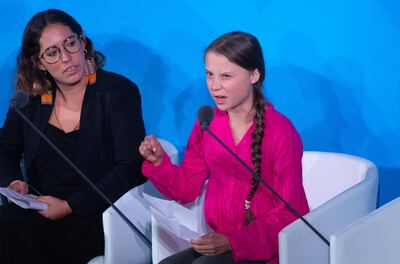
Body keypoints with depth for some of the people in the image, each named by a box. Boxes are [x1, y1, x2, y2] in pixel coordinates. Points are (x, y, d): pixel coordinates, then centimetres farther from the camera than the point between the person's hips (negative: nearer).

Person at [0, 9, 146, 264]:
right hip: (38, 209, 5)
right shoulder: (31, 97, 9)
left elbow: (132, 168, -13)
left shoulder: (119, 92, -5)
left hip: (92, 217, -5)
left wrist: (69, 206, -17)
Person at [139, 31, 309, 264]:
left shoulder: (281, 132, -11)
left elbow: (287, 215, -11)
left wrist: (232, 241, -22)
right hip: (219, 244, 5)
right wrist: (158, 162, -8)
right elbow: (187, 189, 12)